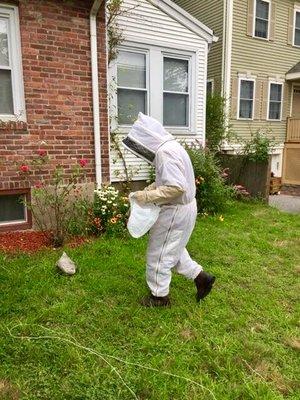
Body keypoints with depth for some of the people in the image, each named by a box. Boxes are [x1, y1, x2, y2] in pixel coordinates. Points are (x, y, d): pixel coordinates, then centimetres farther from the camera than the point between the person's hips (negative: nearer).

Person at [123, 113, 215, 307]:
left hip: (175, 212, -10)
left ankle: (160, 296, 25)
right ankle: (201, 277, 30)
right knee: (172, 248, 24)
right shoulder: (169, 147, 8)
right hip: (181, 208, 10)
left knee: (159, 253, 7)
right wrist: (148, 189, 6)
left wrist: (148, 197, -25)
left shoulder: (165, 153, -24)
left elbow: (177, 187, -32)